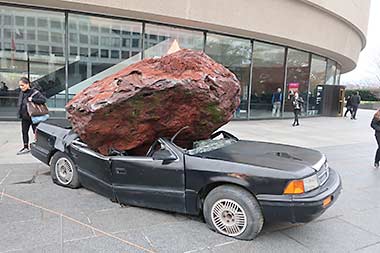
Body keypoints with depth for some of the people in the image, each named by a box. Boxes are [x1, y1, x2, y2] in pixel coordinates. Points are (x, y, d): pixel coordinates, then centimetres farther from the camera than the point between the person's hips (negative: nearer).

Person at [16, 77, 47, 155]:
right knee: (24, 132, 15)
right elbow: (19, 104, 15)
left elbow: (44, 100, -24)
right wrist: (19, 113, 5)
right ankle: (26, 147, 29)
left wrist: (32, 100, -29)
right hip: (24, 117, 7)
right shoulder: (21, 93, 6)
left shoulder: (35, 92, -14)